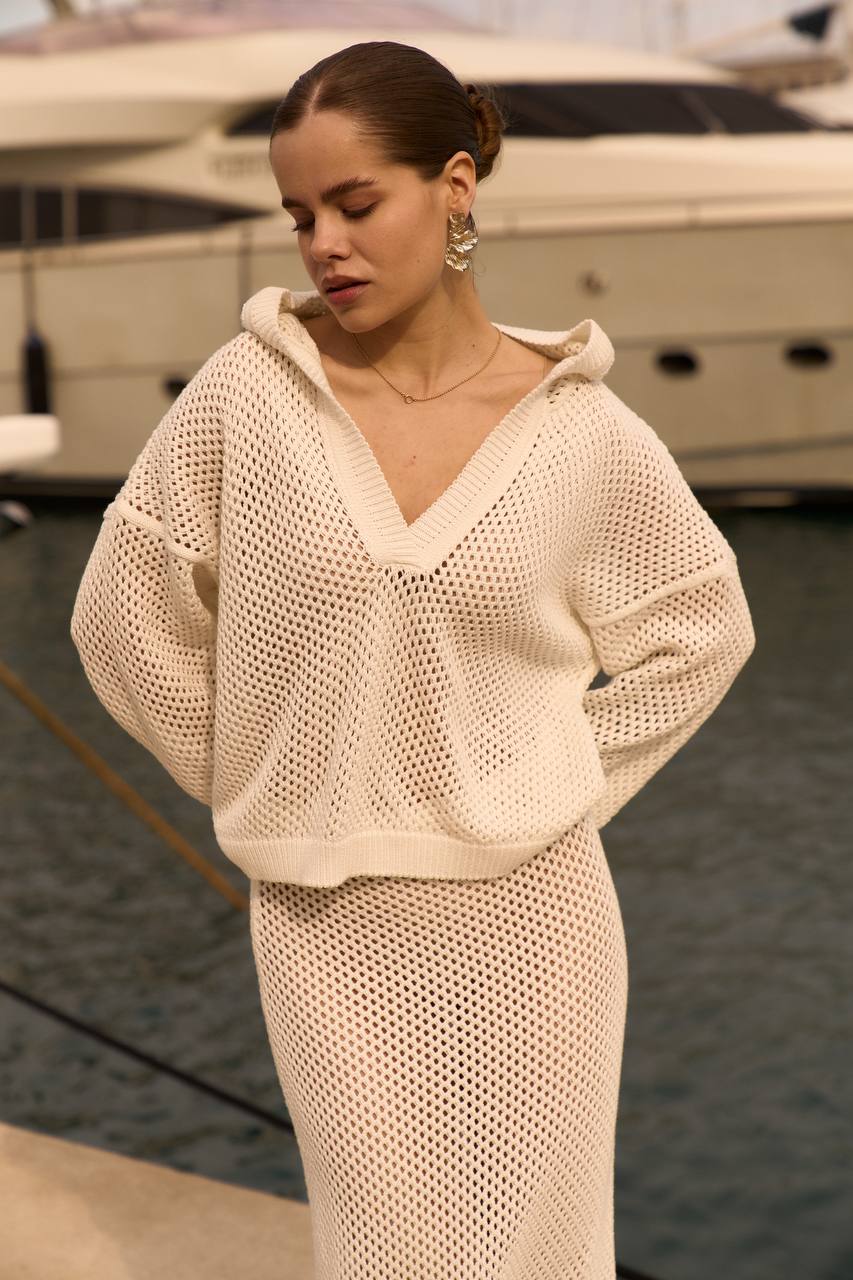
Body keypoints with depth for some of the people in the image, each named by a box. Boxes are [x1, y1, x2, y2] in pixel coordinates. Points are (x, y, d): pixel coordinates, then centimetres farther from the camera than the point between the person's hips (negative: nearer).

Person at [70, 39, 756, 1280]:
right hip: (324, 921, 0)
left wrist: (554, 787, 4)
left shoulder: (584, 431, -6)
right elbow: (128, 617, 2)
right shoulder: (247, 393, -8)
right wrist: (263, 793, 6)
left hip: (528, 911, 0)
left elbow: (701, 629, 9)